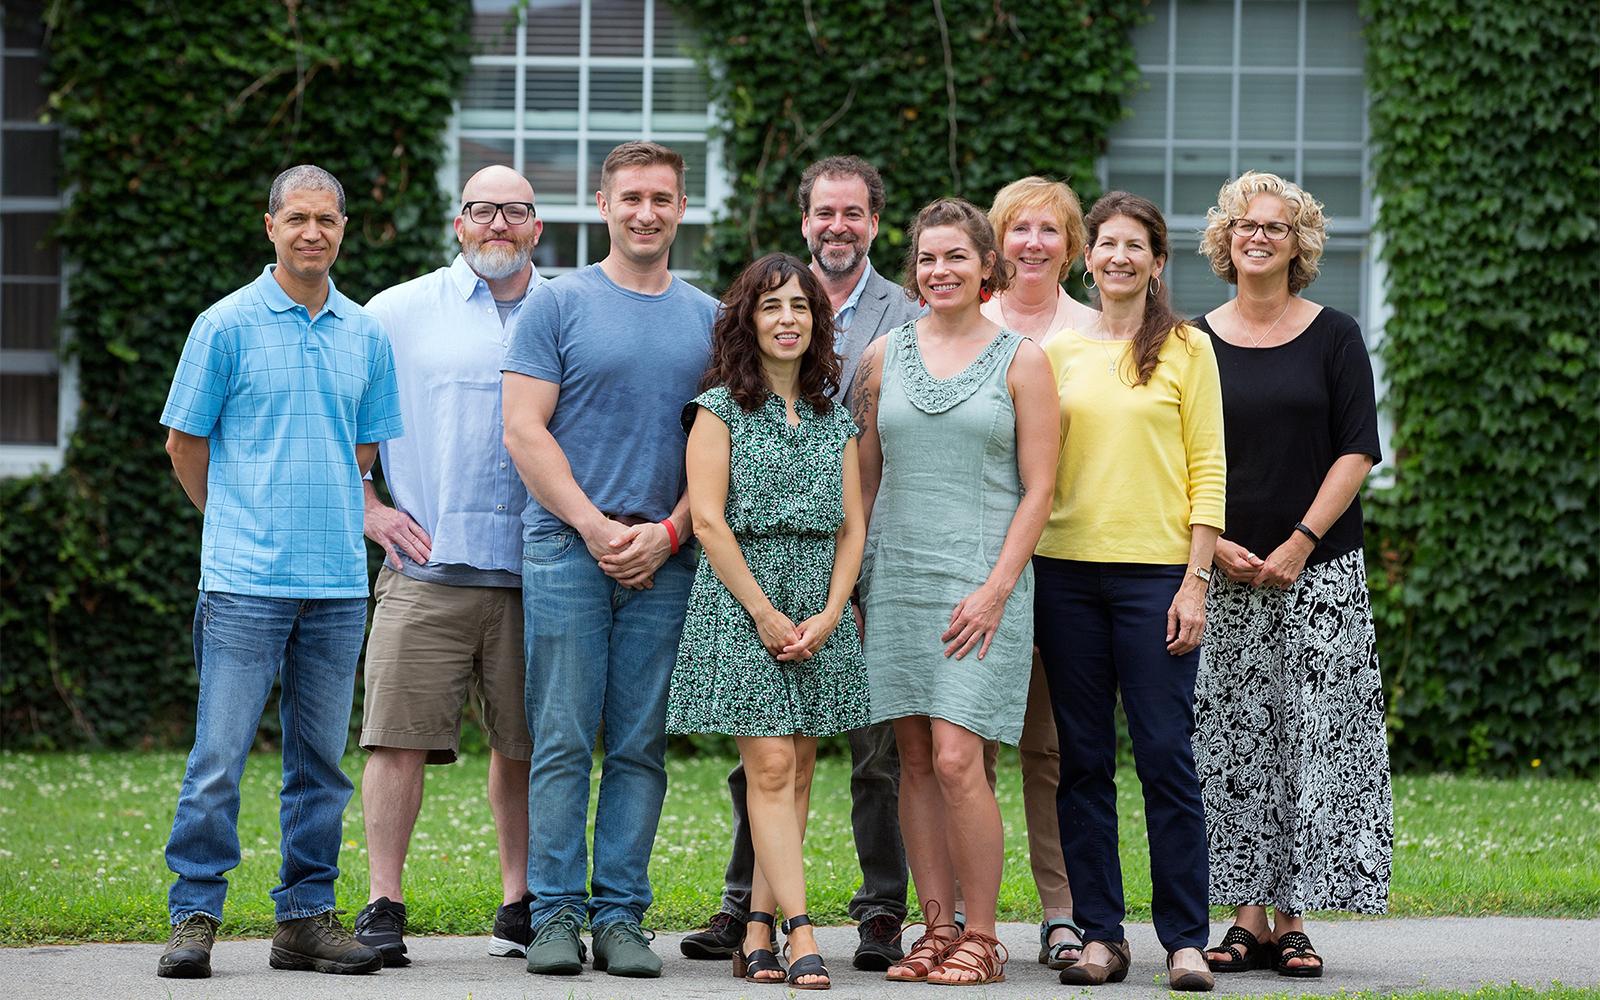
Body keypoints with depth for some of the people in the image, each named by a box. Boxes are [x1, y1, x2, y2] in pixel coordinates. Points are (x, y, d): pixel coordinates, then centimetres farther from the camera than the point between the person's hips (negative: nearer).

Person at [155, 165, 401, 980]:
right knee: (219, 758, -6)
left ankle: (306, 915, 14)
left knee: (320, 761, 7)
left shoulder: (365, 335, 11)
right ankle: (194, 917, 1)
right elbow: (185, 444, 5)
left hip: (338, 582, 4)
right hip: (245, 577, -4)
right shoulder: (227, 326, -1)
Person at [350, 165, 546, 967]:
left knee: (524, 744, 5)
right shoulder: (400, 313, 8)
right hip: (427, 566, -2)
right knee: (401, 737, -7)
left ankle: (520, 906, 15)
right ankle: (382, 908, -2)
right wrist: (368, 508, 4)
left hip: (532, 571, 2)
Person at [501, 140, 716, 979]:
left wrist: (668, 532, -4)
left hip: (666, 560, 3)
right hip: (567, 550, -3)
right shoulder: (558, 305, 4)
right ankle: (556, 915, -1)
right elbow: (524, 430, -2)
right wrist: (595, 527, -9)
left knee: (641, 746, 2)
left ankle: (620, 916, 5)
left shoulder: (708, 319, 13)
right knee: (562, 740, -5)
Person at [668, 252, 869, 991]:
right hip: (740, 602, -5)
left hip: (820, 609, 5)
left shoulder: (834, 419, 14)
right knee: (770, 766, -11)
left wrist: (830, 614, -5)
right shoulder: (720, 410, 1)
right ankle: (800, 935, -16)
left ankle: (758, 930, 5)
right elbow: (708, 518, -6)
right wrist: (764, 612, -11)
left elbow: (851, 524, 10)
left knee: (797, 771, 2)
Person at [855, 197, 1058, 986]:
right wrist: (847, 583, 9)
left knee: (956, 760, -12)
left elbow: (1037, 489, -1)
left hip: (981, 580, -4)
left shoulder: (1020, 360, 2)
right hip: (895, 574, 4)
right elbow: (863, 479, 15)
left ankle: (982, 939, -4)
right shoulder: (885, 356, 11)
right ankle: (937, 930, 9)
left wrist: (996, 587, -10)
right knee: (914, 763, 3)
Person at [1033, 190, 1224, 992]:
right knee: (1083, 760, 4)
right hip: (1067, 568, 3)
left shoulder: (1186, 348, 4)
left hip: (1155, 569, -3)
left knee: (1166, 756, -5)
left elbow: (1206, 471, 1)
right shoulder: (1056, 352, 11)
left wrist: (1195, 580, -7)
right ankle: (1099, 935, 9)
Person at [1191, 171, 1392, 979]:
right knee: (1233, 744, -1)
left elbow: (1357, 452, -1)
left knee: (1312, 741, -5)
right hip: (1220, 573, 1)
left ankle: (1293, 920, -1)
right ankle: (1247, 917, 4)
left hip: (1317, 572, -1)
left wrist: (1299, 543, -10)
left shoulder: (1333, 338, 4)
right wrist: (1213, 544, -7)